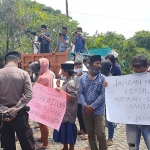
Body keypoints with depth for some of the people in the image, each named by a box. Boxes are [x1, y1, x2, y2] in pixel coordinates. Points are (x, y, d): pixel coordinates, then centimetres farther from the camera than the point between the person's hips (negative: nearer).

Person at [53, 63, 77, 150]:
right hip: (64, 111, 9)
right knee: (63, 129, 15)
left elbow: (73, 98, -23)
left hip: (69, 112, -9)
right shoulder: (66, 82, 11)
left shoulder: (71, 83, -16)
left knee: (69, 130, -1)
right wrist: (59, 89, 12)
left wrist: (61, 91, -28)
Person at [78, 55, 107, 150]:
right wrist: (85, 105, -12)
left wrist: (92, 106, -13)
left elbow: (103, 95, -10)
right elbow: (80, 93, 3)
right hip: (86, 110, 3)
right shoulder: (83, 78, 5)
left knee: (101, 134, -3)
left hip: (98, 110, -3)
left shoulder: (102, 78, -4)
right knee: (90, 134, 14)